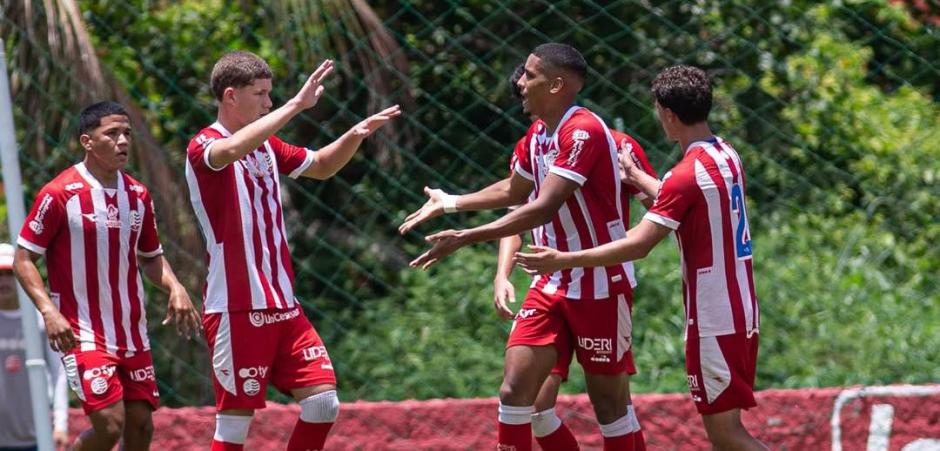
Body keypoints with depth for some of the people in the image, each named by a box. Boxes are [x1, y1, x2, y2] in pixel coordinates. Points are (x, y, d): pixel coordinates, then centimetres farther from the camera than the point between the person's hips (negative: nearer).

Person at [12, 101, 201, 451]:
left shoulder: (138, 195, 8)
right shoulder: (60, 194, -10)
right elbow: (23, 259, -7)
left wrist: (175, 288, 1)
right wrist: (48, 311, -20)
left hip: (132, 332, 6)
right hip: (82, 334, -6)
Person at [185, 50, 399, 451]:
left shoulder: (266, 145, 14)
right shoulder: (204, 147, -10)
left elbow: (322, 166, 28)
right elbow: (233, 150, -34)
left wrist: (355, 135, 8)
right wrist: (297, 104, -36)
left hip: (283, 305, 8)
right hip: (237, 309, -8)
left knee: (323, 403, 1)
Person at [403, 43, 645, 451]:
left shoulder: (583, 131, -20)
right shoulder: (537, 134, 8)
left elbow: (544, 208, -28)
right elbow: (513, 192, 28)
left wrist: (467, 238, -31)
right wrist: (450, 203, 29)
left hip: (600, 286, -8)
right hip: (553, 283, 8)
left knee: (610, 402, 1)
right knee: (514, 388, -2)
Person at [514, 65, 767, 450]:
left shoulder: (686, 175, -17)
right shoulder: (727, 156, 9)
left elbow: (639, 245, -21)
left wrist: (565, 260, -16)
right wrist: (636, 177, 36)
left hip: (713, 322, -9)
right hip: (742, 313, 9)